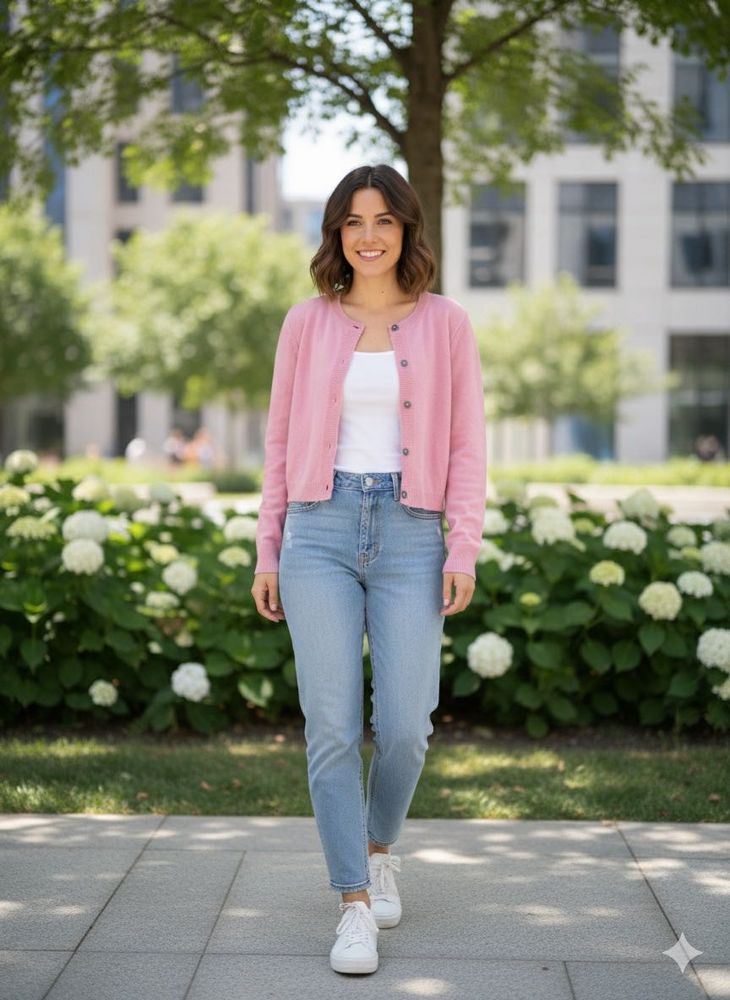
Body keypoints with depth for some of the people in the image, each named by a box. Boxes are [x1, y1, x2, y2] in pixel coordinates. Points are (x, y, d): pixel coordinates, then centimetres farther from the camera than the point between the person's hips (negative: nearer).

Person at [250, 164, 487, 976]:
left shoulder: (444, 324, 6)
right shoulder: (306, 323, 8)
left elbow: (467, 444, 5)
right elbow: (280, 441, 11)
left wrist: (464, 550, -3)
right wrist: (267, 552, 7)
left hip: (409, 535, 0)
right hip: (320, 531, 0)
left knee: (404, 725, -4)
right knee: (332, 727, -5)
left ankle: (378, 848, 27)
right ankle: (355, 905, 4)